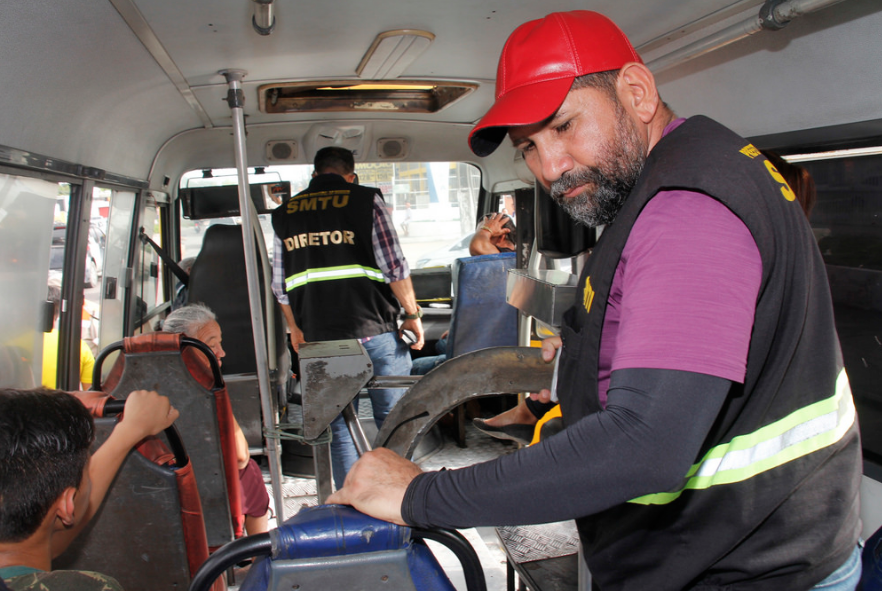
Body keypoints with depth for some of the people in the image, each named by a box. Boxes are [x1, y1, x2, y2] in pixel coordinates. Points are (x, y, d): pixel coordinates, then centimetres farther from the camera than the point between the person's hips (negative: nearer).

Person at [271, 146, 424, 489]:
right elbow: (394, 267, -7)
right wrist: (412, 314, 4)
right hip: (374, 330, -3)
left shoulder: (284, 214, 10)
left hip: (319, 340, 3)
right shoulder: (366, 200, -1)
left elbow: (280, 286, 13)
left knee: (339, 428, 12)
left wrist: (296, 329, 25)